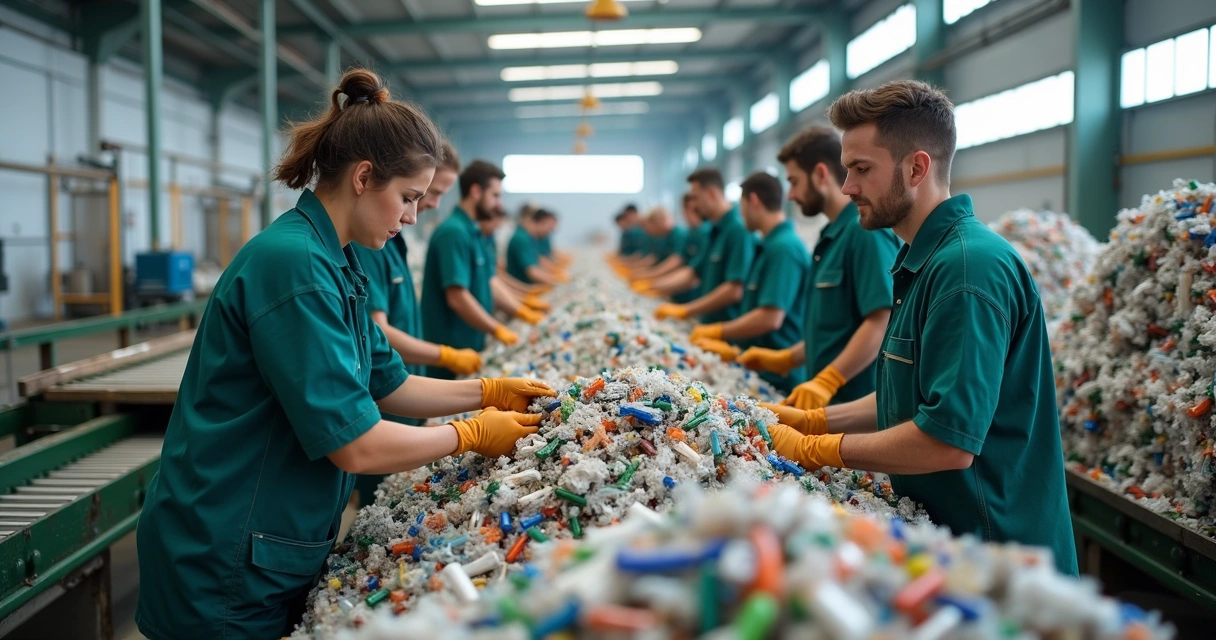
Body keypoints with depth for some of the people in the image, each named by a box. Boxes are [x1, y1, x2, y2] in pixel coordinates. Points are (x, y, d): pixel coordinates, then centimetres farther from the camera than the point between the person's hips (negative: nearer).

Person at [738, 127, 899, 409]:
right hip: (826, 402, 9)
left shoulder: (866, 230, -14)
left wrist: (827, 381, -28)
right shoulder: (831, 236, 15)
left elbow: (882, 322, -23)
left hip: (855, 405, -9)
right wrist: (785, 359, 17)